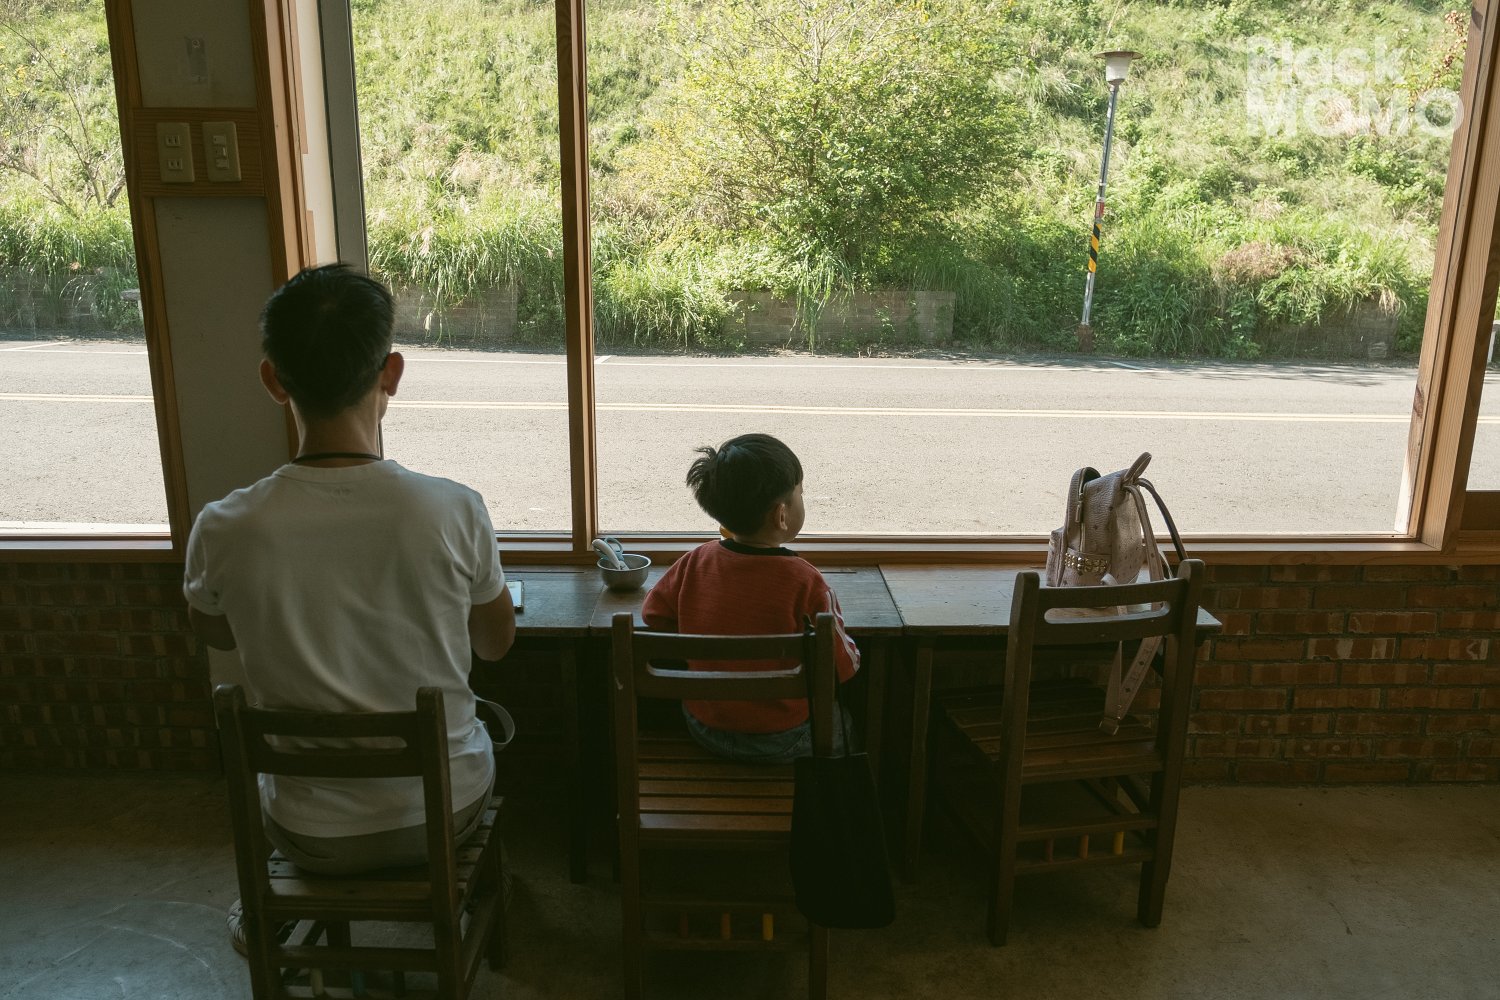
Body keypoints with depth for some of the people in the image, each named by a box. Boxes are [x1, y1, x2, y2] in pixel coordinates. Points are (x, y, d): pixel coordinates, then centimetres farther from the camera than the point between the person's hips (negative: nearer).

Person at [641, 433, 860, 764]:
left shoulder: (696, 562, -11)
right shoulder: (805, 581, -24)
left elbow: (653, 613, 5)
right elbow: (842, 666, -16)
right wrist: (852, 650, 6)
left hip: (705, 731, 5)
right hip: (780, 742, -4)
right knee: (841, 721, 26)